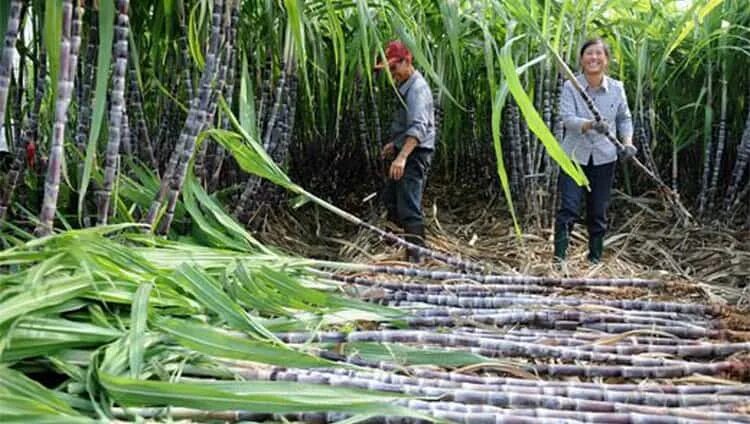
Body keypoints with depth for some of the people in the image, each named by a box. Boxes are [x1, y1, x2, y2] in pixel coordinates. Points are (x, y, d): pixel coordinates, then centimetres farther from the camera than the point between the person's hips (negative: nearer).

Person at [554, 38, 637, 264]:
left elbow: (624, 118, 12)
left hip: (604, 158, 3)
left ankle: (595, 259, 24)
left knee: (599, 213, 10)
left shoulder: (616, 88, 0)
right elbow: (567, 118, -20)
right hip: (575, 156, -2)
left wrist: (627, 142, -5)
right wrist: (591, 125, -38)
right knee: (568, 209, -11)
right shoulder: (570, 87, -9)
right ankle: (559, 257, -6)